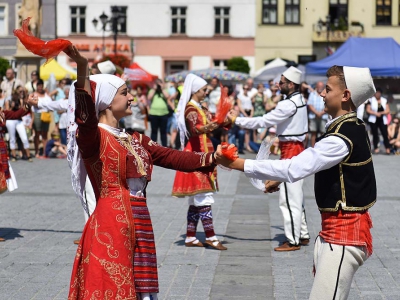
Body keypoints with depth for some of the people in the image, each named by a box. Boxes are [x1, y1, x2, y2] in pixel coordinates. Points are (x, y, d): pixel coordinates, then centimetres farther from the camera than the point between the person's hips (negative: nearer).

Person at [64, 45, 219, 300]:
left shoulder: (135, 140, 17)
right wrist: (82, 69, -43)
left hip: (140, 226, 8)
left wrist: (210, 159, 9)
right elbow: (86, 117, -29)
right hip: (110, 226, -8)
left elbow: (170, 157, 16)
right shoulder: (92, 136, -8)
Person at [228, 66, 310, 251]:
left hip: (291, 151, -10)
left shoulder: (289, 104, -20)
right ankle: (302, 235, 25)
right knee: (296, 196, 17)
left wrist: (236, 120, -16)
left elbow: (263, 122, -21)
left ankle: (293, 241, -1)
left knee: (288, 198, -5)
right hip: (296, 148, 10)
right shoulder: (299, 101, 10)